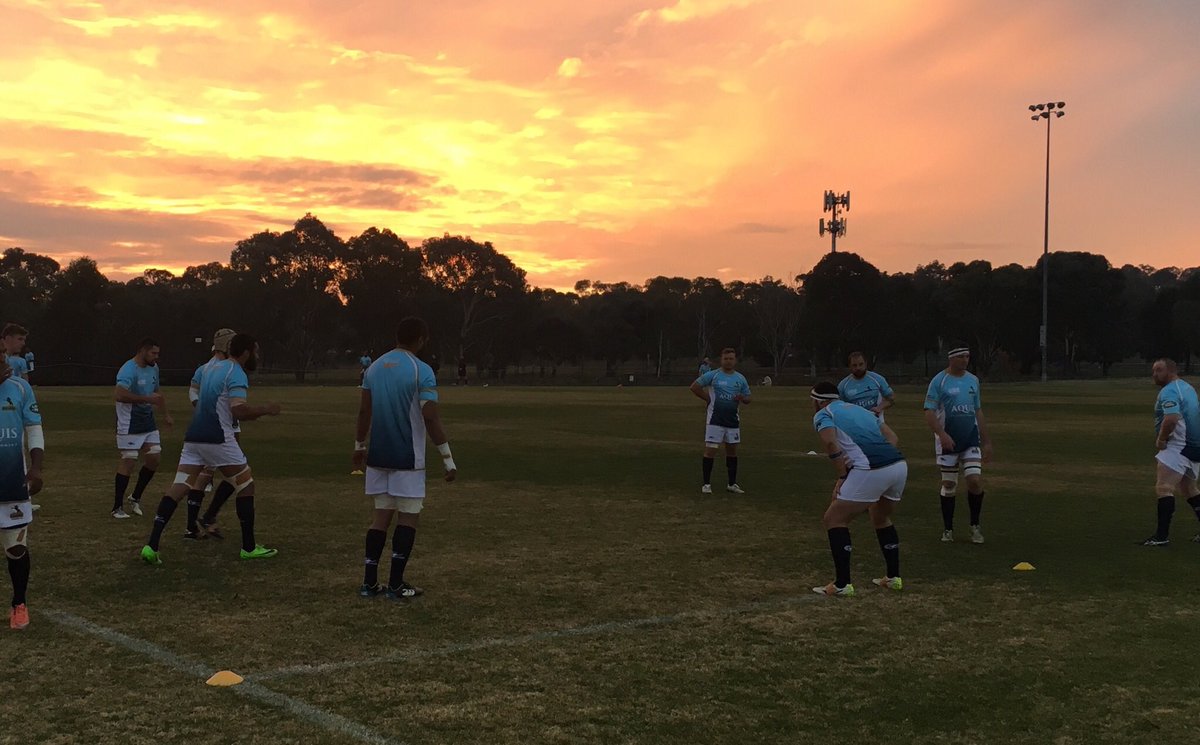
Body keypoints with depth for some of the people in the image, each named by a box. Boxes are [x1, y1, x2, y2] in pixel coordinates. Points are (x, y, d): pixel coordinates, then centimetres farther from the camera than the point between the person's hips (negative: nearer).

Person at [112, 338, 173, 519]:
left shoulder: (153, 368, 9)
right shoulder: (128, 370, -19)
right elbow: (120, 395, -34)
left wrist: (166, 414, 24)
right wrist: (147, 399, -31)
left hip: (148, 422, 8)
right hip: (130, 425, -8)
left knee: (154, 457, 5)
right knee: (128, 461, -7)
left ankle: (136, 498, 21)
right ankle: (117, 507, 1)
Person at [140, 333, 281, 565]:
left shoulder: (213, 368, 19)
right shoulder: (237, 374, -9)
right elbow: (239, 411, -23)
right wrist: (265, 410, -8)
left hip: (194, 437, 8)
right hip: (217, 439, -8)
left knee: (179, 488, 1)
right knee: (245, 483, 7)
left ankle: (151, 545, -10)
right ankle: (249, 548, 11)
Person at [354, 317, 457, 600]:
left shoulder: (374, 367, 7)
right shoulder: (421, 370, -12)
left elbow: (364, 412, 12)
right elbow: (431, 419, -17)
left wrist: (360, 446, 25)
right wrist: (448, 459, -13)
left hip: (378, 456, 6)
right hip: (408, 458, -6)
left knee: (381, 514, 11)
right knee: (408, 517, 3)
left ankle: (369, 582, 10)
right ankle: (395, 585, 2)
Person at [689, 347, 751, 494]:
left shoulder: (740, 378, 7)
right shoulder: (713, 375, -4)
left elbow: (748, 400, 13)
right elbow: (694, 387, -2)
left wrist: (742, 398, -10)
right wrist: (709, 399, -3)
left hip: (732, 420, 4)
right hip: (715, 420, -4)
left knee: (732, 450, 10)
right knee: (710, 449, -7)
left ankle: (732, 484, 20)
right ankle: (707, 484, 1)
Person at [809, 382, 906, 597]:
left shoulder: (822, 414, 10)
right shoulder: (860, 409, 30)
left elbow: (831, 442, -11)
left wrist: (842, 476, -3)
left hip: (871, 471, -7)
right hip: (900, 464, 7)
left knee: (834, 520, 7)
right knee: (881, 519, 31)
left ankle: (842, 584, 2)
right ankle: (893, 577, 33)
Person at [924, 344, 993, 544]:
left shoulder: (973, 380, 9)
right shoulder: (939, 381, -6)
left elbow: (978, 412, 17)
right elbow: (929, 413, -12)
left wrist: (986, 442, 15)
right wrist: (942, 434, -26)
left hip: (971, 440, 3)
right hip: (948, 441, -3)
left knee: (975, 481, -9)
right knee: (949, 485, 3)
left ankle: (975, 526, 9)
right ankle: (948, 529, 16)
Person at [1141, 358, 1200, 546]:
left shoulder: (1168, 391, -14)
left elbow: (1172, 418, -29)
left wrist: (1161, 439, -15)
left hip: (1179, 446, -11)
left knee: (1163, 487, -15)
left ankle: (1162, 536, -23)